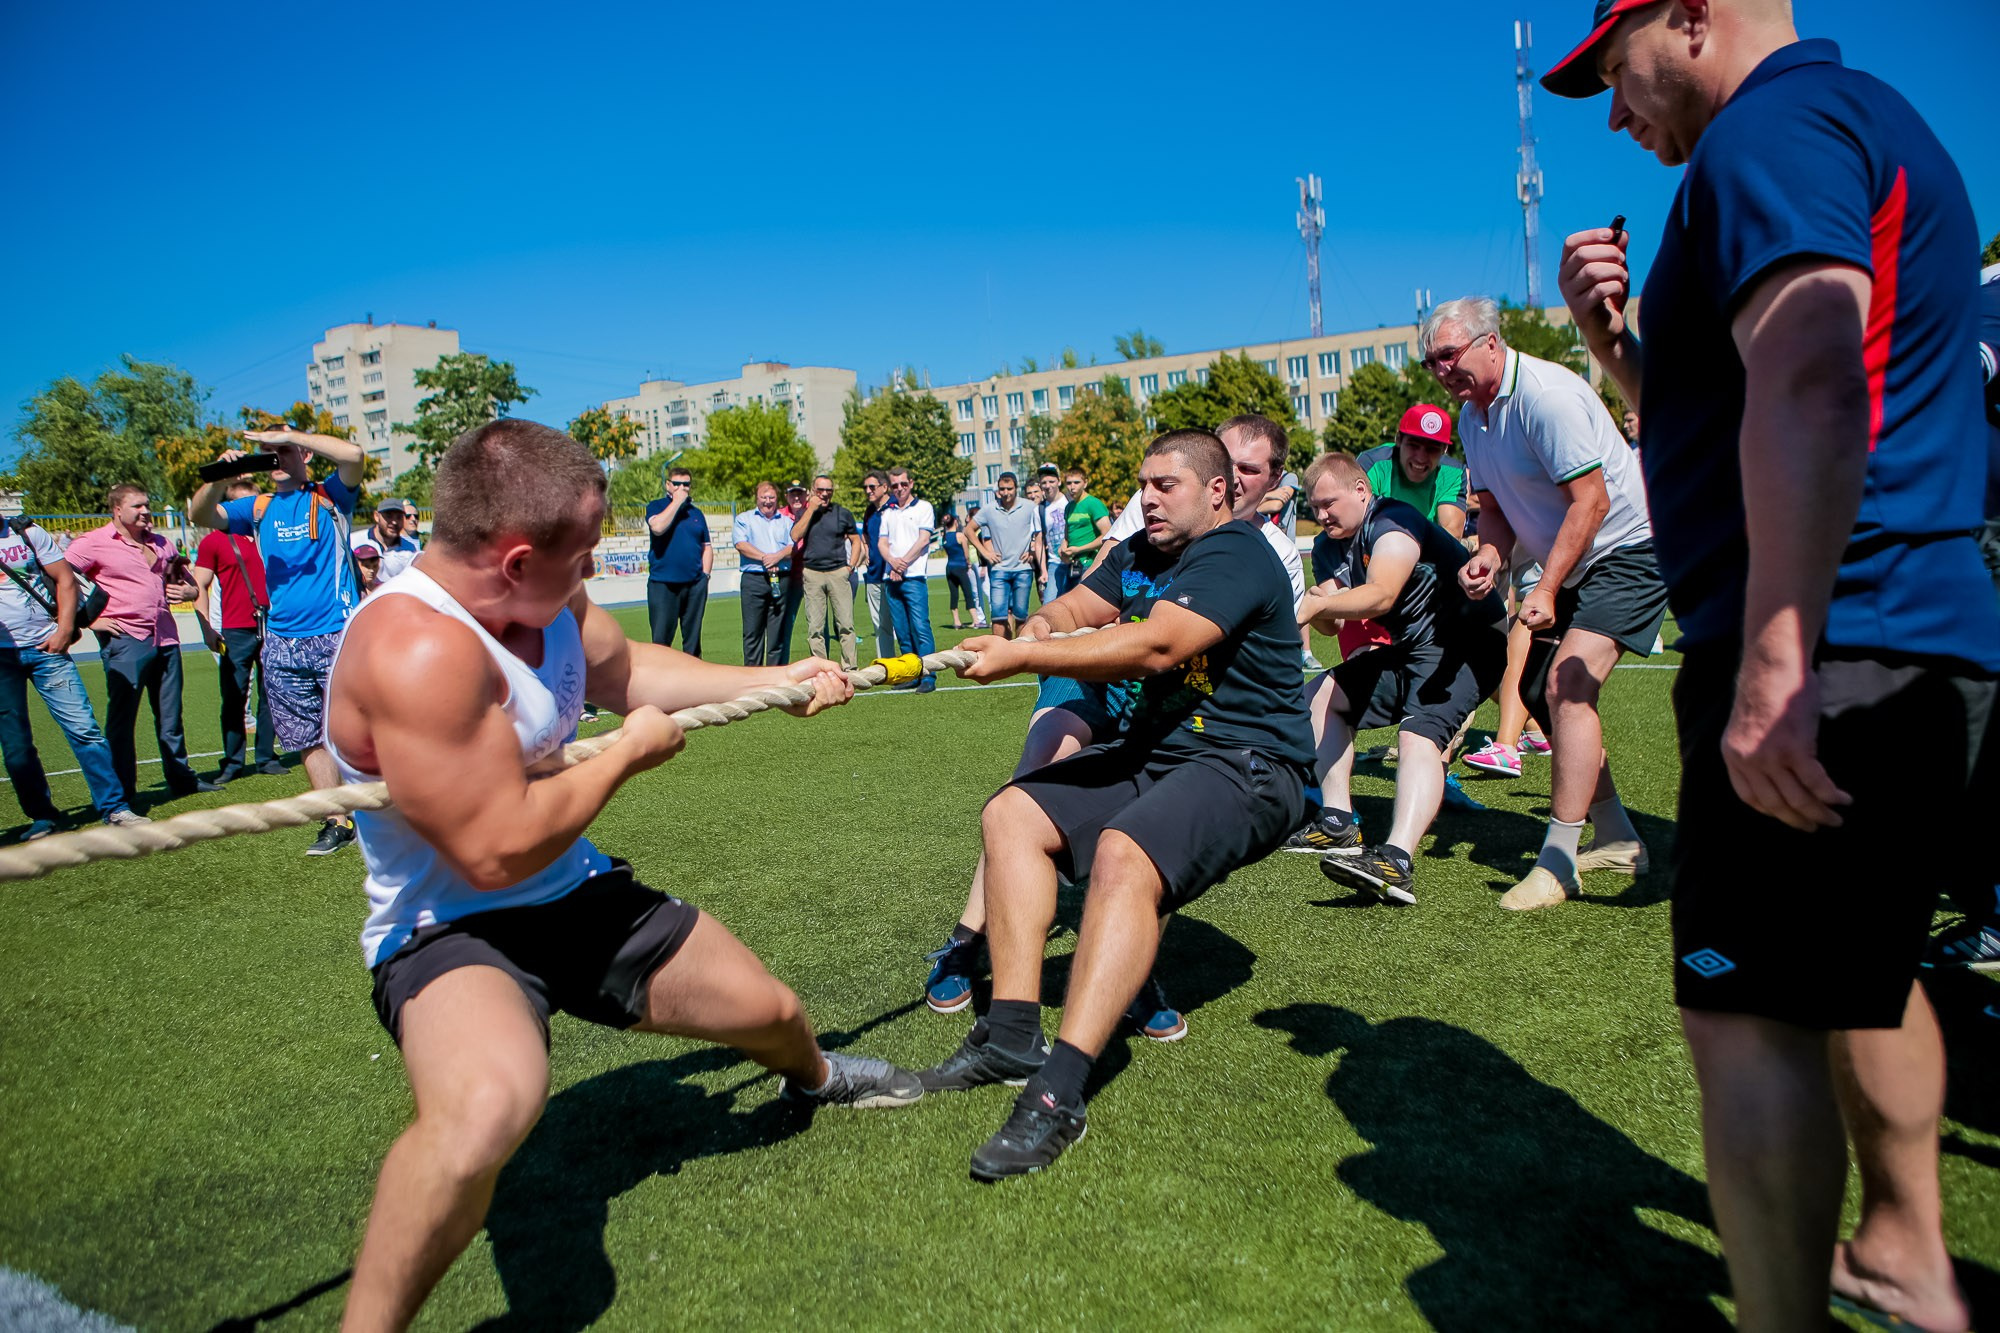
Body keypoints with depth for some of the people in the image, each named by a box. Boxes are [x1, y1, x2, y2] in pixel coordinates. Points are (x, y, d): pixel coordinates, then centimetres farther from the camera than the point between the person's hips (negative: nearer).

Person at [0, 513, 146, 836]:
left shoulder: (27, 533, 5)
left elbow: (65, 579, 6)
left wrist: (65, 629, -5)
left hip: (46, 647, 0)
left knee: (83, 727, -4)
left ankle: (115, 807, 0)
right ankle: (42, 816, 16)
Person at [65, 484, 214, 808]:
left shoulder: (162, 543, 15)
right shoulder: (93, 543, -3)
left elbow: (185, 579, 29)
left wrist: (188, 591, 5)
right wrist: (89, 619, -11)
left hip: (165, 639, 6)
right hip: (125, 640, -6)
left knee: (170, 715, 13)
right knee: (121, 719, 0)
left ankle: (181, 778, 23)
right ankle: (123, 793, 6)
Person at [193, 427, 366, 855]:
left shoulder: (329, 497, 2)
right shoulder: (258, 508, 15)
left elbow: (352, 454, -15)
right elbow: (201, 515, 5)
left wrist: (289, 435, -12)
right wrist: (219, 478, -13)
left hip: (337, 636, -5)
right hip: (281, 644, 5)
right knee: (309, 740, 8)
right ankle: (337, 822, 16)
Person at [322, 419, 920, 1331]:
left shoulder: (548, 602, -5)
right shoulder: (418, 648, -32)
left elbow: (624, 671, 16)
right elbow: (499, 849, -31)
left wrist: (773, 680, 19)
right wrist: (629, 753, -17)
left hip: (575, 893, 8)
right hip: (451, 930, -8)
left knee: (770, 1011, 20)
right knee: (488, 1104, -41)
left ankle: (813, 1076, 58)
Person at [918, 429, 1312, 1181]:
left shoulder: (1236, 556, -14)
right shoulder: (1140, 556, 17)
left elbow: (1155, 647, -27)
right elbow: (1071, 609, 7)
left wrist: (1023, 658, -27)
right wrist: (1031, 630, -18)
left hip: (1247, 766, -10)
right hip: (1154, 752, 10)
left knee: (1123, 855, -35)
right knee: (1011, 815, -1)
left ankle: (1059, 1093, -37)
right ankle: (1012, 1035, -6)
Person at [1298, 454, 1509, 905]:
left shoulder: (1392, 522, -14)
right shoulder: (1348, 543, 14)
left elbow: (1381, 595, -31)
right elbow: (1330, 621, 10)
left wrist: (1317, 603, -32)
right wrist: (1314, 605, -11)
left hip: (1466, 642, -11)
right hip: (1414, 648, 11)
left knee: (1418, 734, -33)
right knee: (1321, 696, 11)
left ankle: (1397, 861, -52)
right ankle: (1339, 824, 8)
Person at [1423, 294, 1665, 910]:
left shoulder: (1546, 394, -23)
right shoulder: (1472, 415, 6)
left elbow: (1592, 501, -25)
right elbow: (1495, 505, 13)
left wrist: (1547, 589, -26)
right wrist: (1490, 554, -8)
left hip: (1627, 551, -10)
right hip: (1572, 567, 10)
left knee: (1567, 686, -22)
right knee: (1537, 690, 11)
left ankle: (1557, 863, -17)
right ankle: (1617, 839, 24)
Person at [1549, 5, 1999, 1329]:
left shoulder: (1776, 127, -9)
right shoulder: (1866, 126, 25)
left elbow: (1809, 389, -27)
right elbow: (1721, 424, 28)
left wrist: (1774, 666, -31)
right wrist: (1614, 336, 13)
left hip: (1823, 650, -11)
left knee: (1749, 1013, -9)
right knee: (1860, 969, 22)